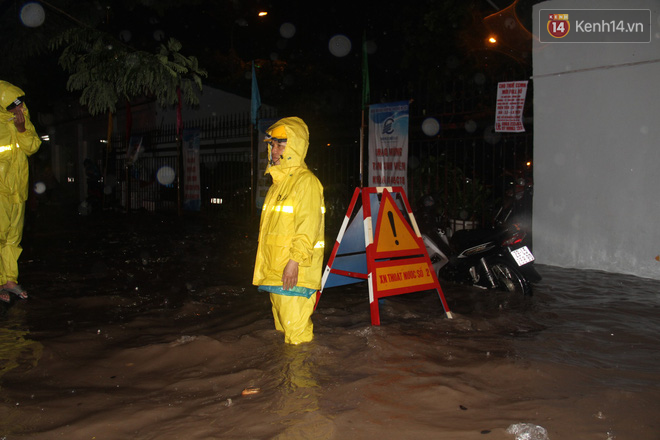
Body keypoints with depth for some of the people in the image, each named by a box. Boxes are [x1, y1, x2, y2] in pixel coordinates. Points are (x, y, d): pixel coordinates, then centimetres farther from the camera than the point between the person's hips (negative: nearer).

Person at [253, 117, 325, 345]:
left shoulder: (305, 181, -11)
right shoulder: (279, 182, 18)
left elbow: (308, 226, -18)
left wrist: (295, 260, -23)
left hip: (294, 273, -10)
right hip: (276, 270, 10)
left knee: (296, 326, -7)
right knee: (283, 325, 17)